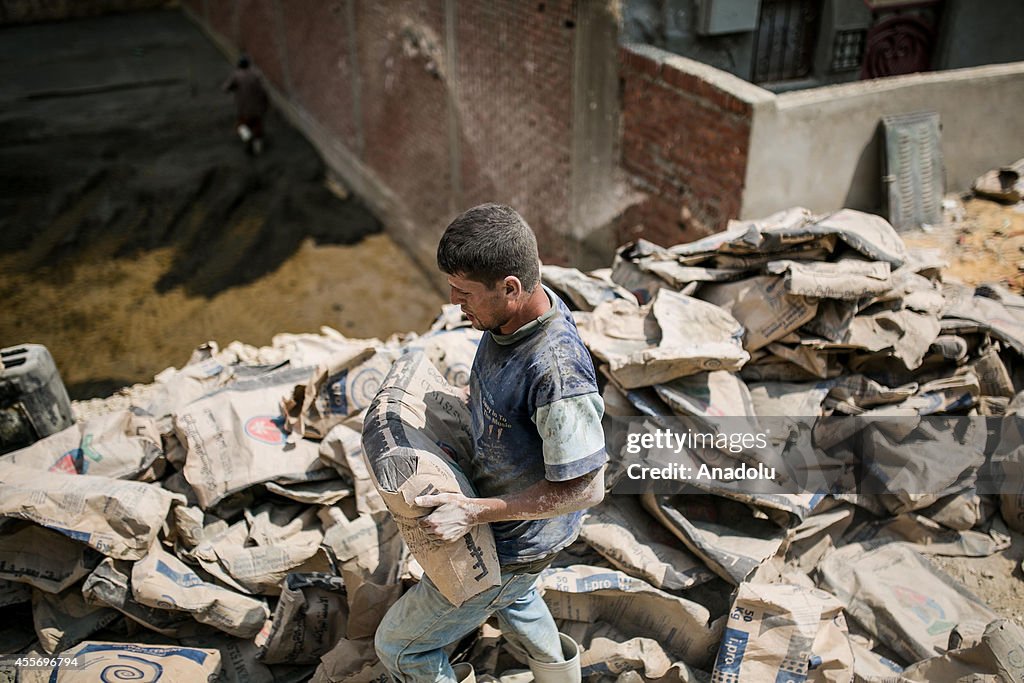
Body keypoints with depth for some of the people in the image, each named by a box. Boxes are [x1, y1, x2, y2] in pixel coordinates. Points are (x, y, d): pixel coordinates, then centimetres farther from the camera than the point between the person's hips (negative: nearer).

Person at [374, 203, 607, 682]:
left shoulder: (557, 373, -40)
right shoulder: (526, 306, -12)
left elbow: (584, 490, -31)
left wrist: (474, 512, -31)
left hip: (514, 543, -9)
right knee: (512, 599, 39)